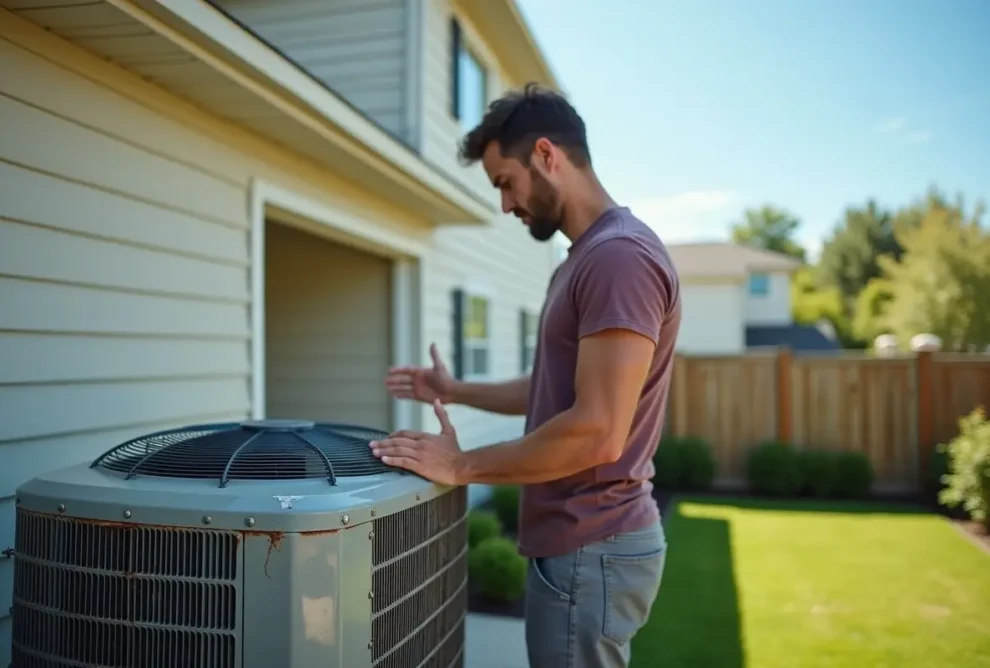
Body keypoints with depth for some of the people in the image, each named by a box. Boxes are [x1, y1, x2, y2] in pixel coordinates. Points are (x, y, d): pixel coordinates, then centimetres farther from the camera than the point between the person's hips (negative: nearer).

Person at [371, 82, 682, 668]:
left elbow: (598, 433, -26)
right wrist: (457, 391, 17)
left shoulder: (619, 255, -20)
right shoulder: (585, 258, 13)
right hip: (580, 541, 10)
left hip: (591, 550, -10)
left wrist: (462, 466, -17)